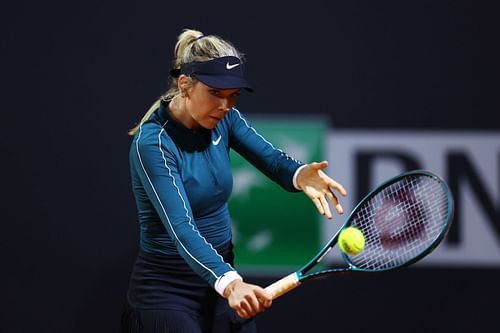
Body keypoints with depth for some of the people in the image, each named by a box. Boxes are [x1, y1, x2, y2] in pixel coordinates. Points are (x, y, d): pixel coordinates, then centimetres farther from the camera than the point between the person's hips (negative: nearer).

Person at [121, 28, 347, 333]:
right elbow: (181, 228, -32)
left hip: (221, 271, 7)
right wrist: (229, 283, -47)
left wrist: (301, 175, -38)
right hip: (167, 289, -7)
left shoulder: (224, 120, -1)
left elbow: (272, 159, -13)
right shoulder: (153, 142, -22)